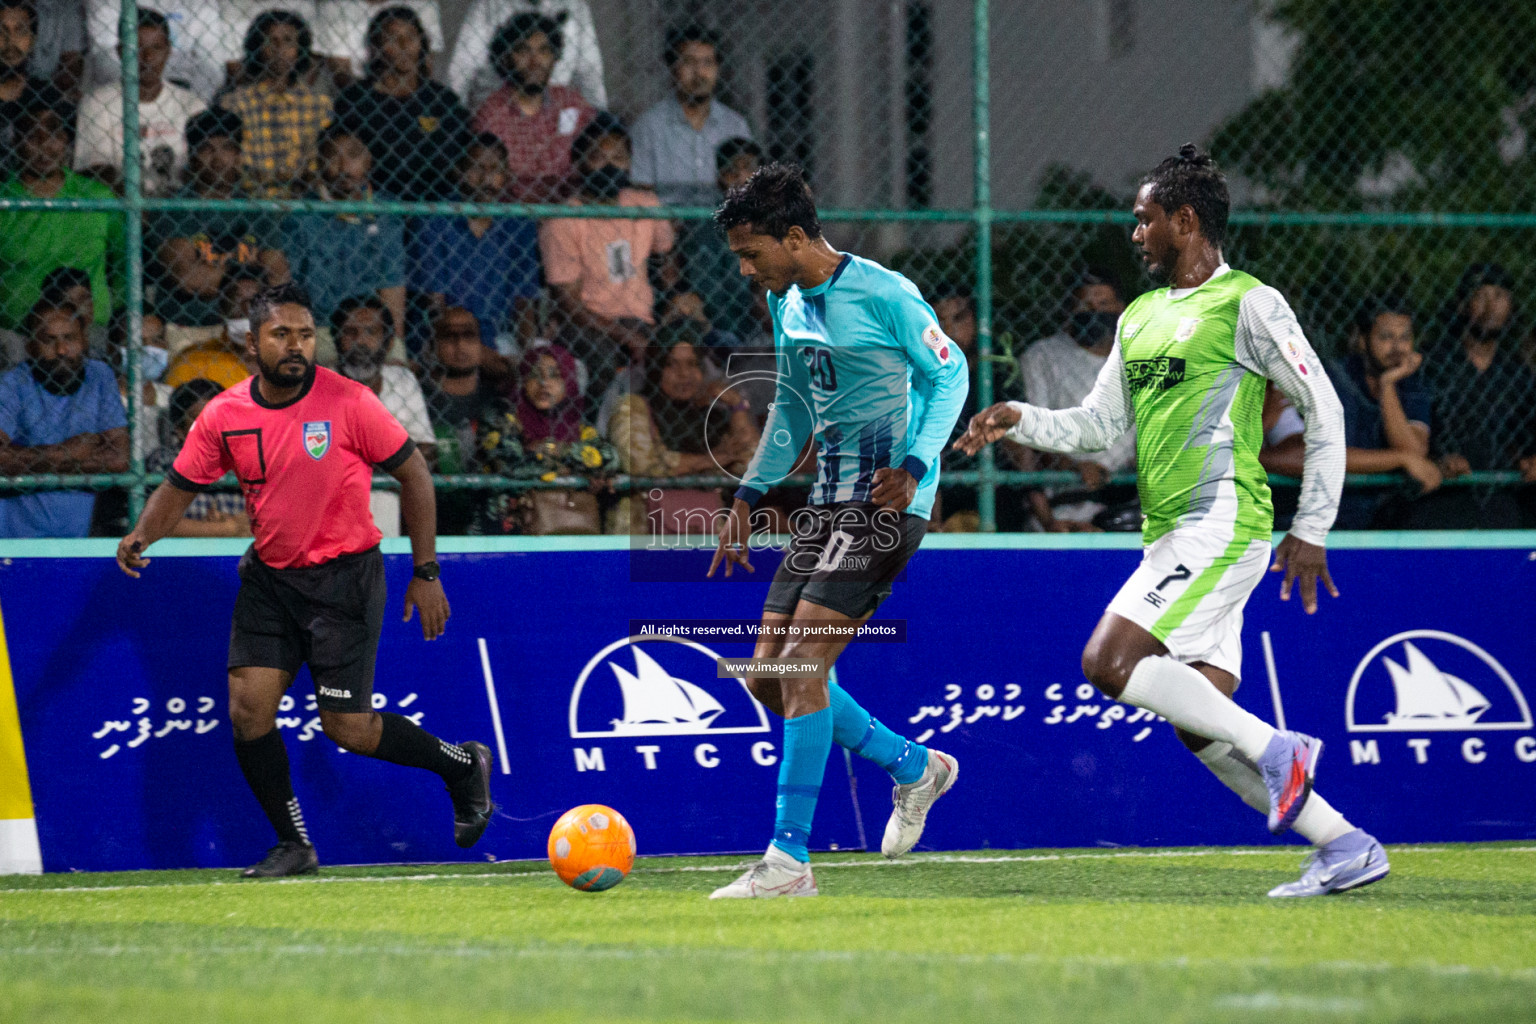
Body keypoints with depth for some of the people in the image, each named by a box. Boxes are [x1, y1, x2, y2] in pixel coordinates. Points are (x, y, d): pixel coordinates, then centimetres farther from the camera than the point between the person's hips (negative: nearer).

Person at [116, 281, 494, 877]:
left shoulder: (347, 403, -14)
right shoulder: (224, 416, -4)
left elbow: (413, 473, -6)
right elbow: (179, 488, 6)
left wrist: (425, 572, -6)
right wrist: (142, 535, -16)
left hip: (344, 576, -4)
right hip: (269, 577, 4)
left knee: (347, 728, -6)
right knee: (248, 709, -7)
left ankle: (463, 766, 21)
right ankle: (294, 846, 9)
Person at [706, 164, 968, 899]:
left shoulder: (882, 294, -12)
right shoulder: (786, 302, 13)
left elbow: (948, 373, -6)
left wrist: (914, 465, -17)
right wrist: (750, 495, 21)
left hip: (886, 501, -9)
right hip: (827, 502, 9)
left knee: (802, 663, -17)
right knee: (766, 676, 3)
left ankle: (788, 859, -15)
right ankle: (915, 768, 21)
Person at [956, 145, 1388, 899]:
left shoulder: (1248, 305, -5)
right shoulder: (1139, 318, 19)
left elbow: (1324, 411, -5)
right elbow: (1102, 428, 23)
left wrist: (1311, 530, -8)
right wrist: (1019, 420, 6)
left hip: (1222, 524, -9)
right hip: (1170, 539, 9)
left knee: (1108, 663, -21)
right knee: (1200, 728, 2)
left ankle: (1275, 749, -14)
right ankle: (1344, 845, 8)